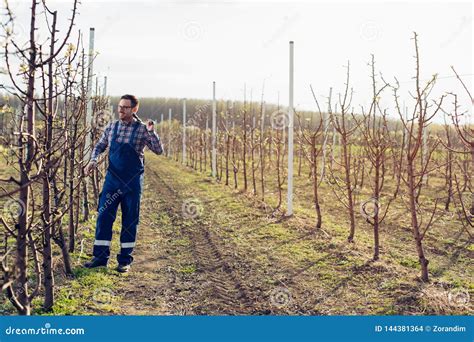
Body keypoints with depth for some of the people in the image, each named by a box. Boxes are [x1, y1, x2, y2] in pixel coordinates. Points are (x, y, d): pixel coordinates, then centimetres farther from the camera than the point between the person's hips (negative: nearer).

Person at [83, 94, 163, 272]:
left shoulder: (142, 129, -4)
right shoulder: (111, 127, 6)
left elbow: (158, 150, -8)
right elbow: (99, 146, 16)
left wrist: (151, 132, -23)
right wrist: (93, 160, -2)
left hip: (132, 182, -3)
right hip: (112, 179, 3)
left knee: (130, 221, 4)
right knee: (104, 216, 1)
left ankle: (125, 260, 14)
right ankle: (100, 256, 12)